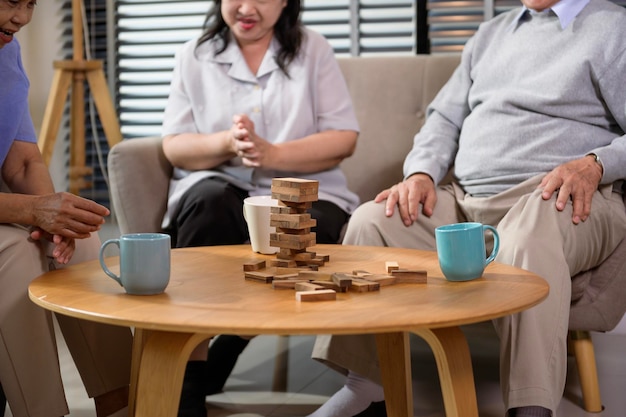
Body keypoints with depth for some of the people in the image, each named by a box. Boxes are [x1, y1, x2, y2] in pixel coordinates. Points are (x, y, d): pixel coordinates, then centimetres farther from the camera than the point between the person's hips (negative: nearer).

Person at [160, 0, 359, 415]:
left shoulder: (313, 49, 7)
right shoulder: (193, 57, 10)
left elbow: (344, 139, -1)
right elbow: (175, 147, 3)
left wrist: (273, 154, -17)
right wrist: (226, 143, -18)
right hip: (220, 193, 1)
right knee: (209, 198, -34)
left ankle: (211, 368, -18)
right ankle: (188, 366, -30)